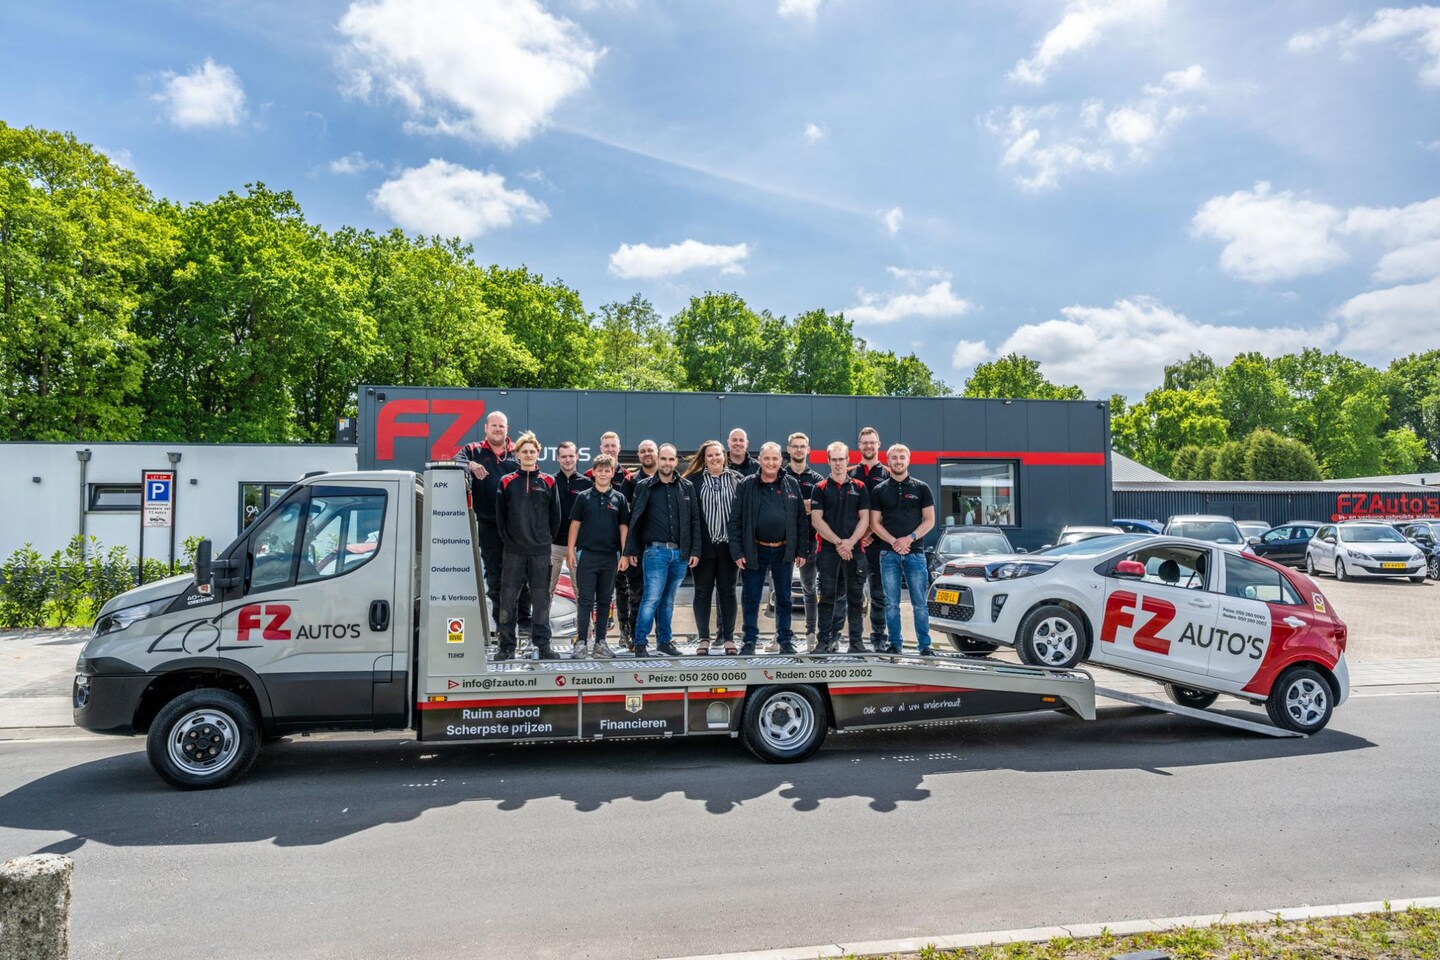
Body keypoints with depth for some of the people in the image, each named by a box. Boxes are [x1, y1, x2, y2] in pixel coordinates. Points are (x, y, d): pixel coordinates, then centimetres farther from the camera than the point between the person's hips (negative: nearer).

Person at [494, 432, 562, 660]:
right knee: (508, 597, 0)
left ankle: (543, 644, 11)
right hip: (514, 551, 0)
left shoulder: (548, 482, 5)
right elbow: (500, 515, 6)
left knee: (541, 598, 4)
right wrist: (506, 539, 2)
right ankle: (507, 646, 8)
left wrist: (548, 539, 5)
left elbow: (555, 515, 8)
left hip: (541, 551, 0)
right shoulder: (507, 482, 4)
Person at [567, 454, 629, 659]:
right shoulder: (583, 496, 4)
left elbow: (624, 527, 6)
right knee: (585, 600, -2)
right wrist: (570, 550, -3)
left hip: (610, 556, 2)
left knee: (604, 600, 8)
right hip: (587, 554, -1)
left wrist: (624, 554, 0)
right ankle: (581, 642, 2)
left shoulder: (619, 498, 6)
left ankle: (600, 642, 14)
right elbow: (575, 524, 4)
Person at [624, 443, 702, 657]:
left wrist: (695, 550, 4)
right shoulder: (644, 486, 2)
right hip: (655, 551, -3)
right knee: (652, 597, -8)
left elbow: (695, 521, 9)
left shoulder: (687, 487, 9)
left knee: (668, 600, 12)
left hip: (680, 552, 3)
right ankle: (640, 643, 0)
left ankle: (664, 641, 22)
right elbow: (635, 519, 3)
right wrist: (632, 550, -1)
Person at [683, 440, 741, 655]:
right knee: (702, 591, 5)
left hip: (728, 544, 1)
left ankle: (728, 638, 16)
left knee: (727, 591, 8)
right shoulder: (694, 480, 2)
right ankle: (704, 639, 14)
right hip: (704, 545, -1)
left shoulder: (736, 480, 6)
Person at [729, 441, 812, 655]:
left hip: (783, 551, 1)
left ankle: (785, 640, 23)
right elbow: (735, 521, -2)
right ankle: (750, 641, 17)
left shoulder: (791, 485, 4)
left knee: (784, 598, 11)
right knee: (751, 598, 6)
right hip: (755, 551, -1)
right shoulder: (746, 486, -1)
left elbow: (801, 519, 5)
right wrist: (737, 552, -8)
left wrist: (802, 551, 1)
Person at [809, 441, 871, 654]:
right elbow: (816, 520, -2)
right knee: (827, 597, 2)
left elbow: (864, 519, 4)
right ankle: (825, 641, 8)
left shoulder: (859, 487, 10)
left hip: (855, 550, 1)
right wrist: (838, 542, -11)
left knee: (855, 597, 4)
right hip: (827, 550, -1)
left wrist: (850, 542, -10)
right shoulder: (820, 488, 6)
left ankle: (857, 641, 10)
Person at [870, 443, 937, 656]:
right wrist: (894, 541, -11)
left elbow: (929, 521, 3)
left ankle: (925, 646, 8)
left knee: (919, 604, 1)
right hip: (888, 553, 1)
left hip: (915, 552, -1)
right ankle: (895, 645, 13)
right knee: (891, 604, 4)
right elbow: (875, 523, 5)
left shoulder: (921, 488, 6)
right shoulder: (879, 490, 7)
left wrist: (909, 539, -11)